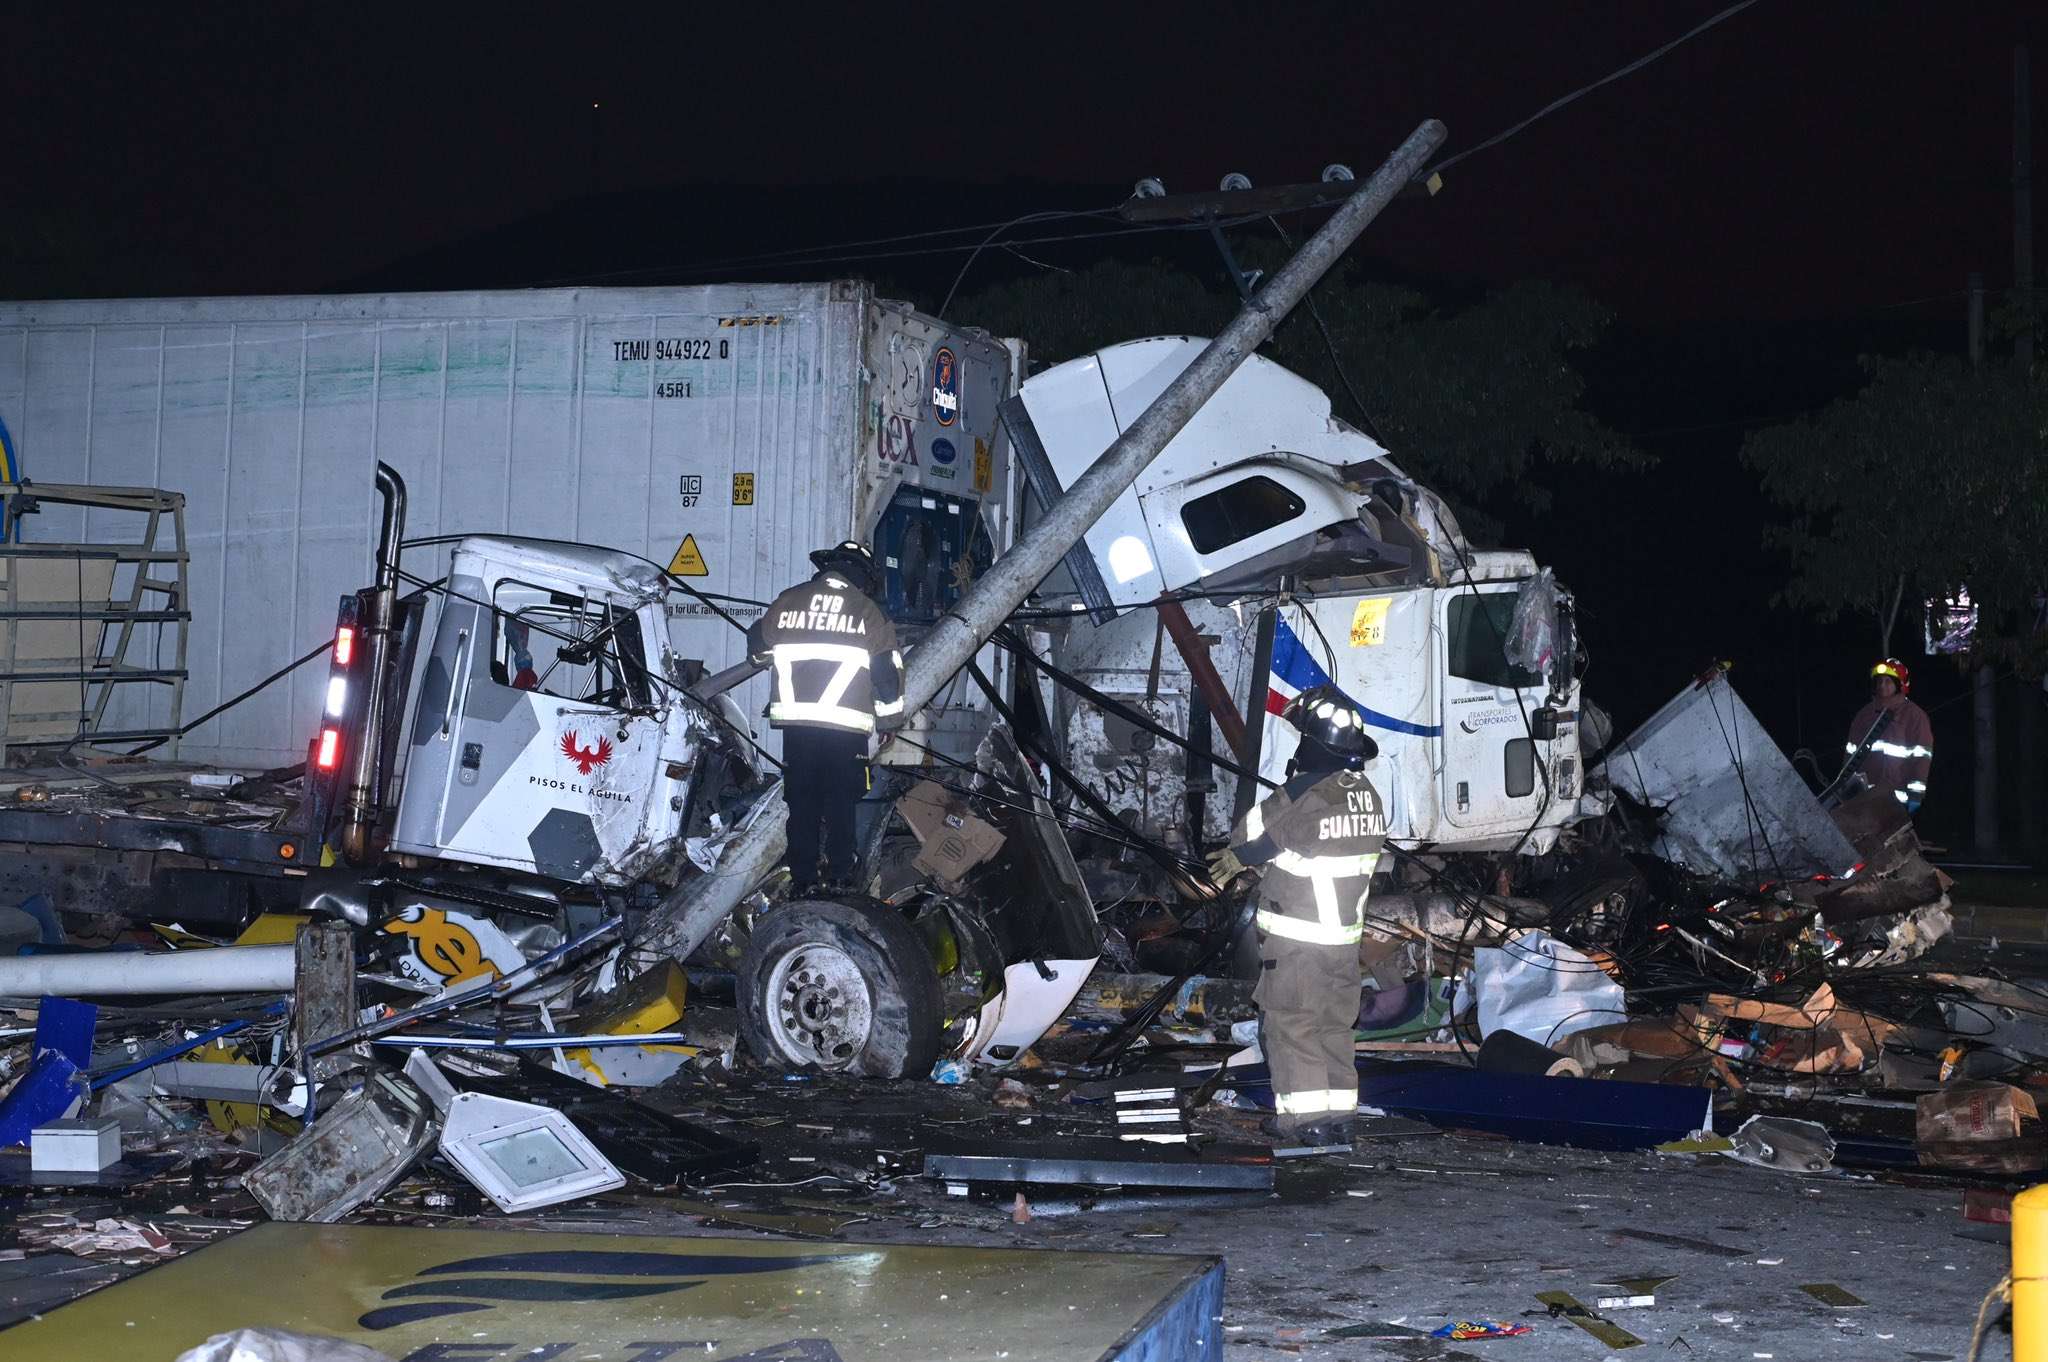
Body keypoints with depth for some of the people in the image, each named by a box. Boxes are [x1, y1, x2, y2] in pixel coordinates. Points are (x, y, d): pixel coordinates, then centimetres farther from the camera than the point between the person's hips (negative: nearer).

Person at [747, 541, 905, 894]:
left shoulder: (787, 602, 7)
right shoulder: (867, 611, 1)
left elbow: (757, 646, 21)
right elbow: (887, 671, 2)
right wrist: (891, 718, 14)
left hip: (795, 721, 2)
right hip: (847, 724, -2)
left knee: (801, 802, 9)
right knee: (841, 804, 9)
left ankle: (802, 880, 9)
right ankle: (839, 878, 11)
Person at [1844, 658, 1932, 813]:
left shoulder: (1914, 715, -2)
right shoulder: (1864, 715, 15)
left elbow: (1921, 757, -6)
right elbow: (1852, 752, 20)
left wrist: (1915, 794, -11)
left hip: (1897, 797, -5)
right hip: (1865, 795, 5)